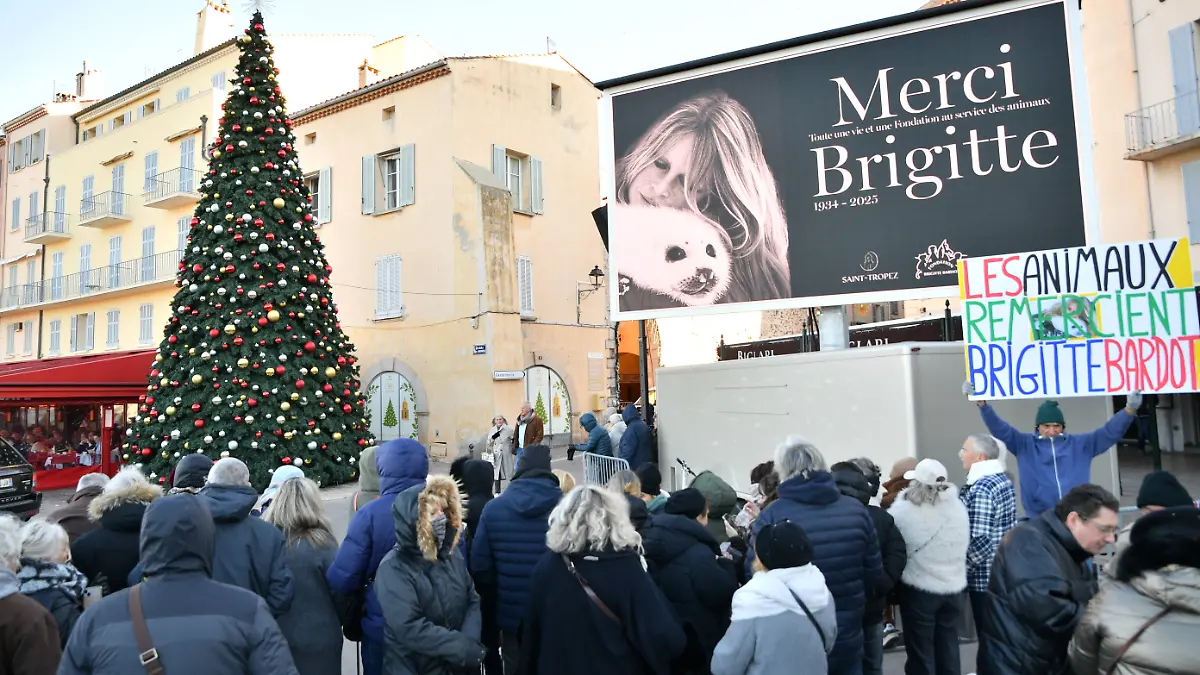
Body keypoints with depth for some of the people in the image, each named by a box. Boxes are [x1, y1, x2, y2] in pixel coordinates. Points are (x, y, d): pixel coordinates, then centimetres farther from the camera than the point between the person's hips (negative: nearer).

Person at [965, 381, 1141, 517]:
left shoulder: (1080, 444, 9)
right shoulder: (1025, 445, 4)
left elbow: (1110, 432, 5)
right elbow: (999, 428, -3)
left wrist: (1129, 410, -10)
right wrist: (981, 403, -14)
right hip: (1039, 521, -2)